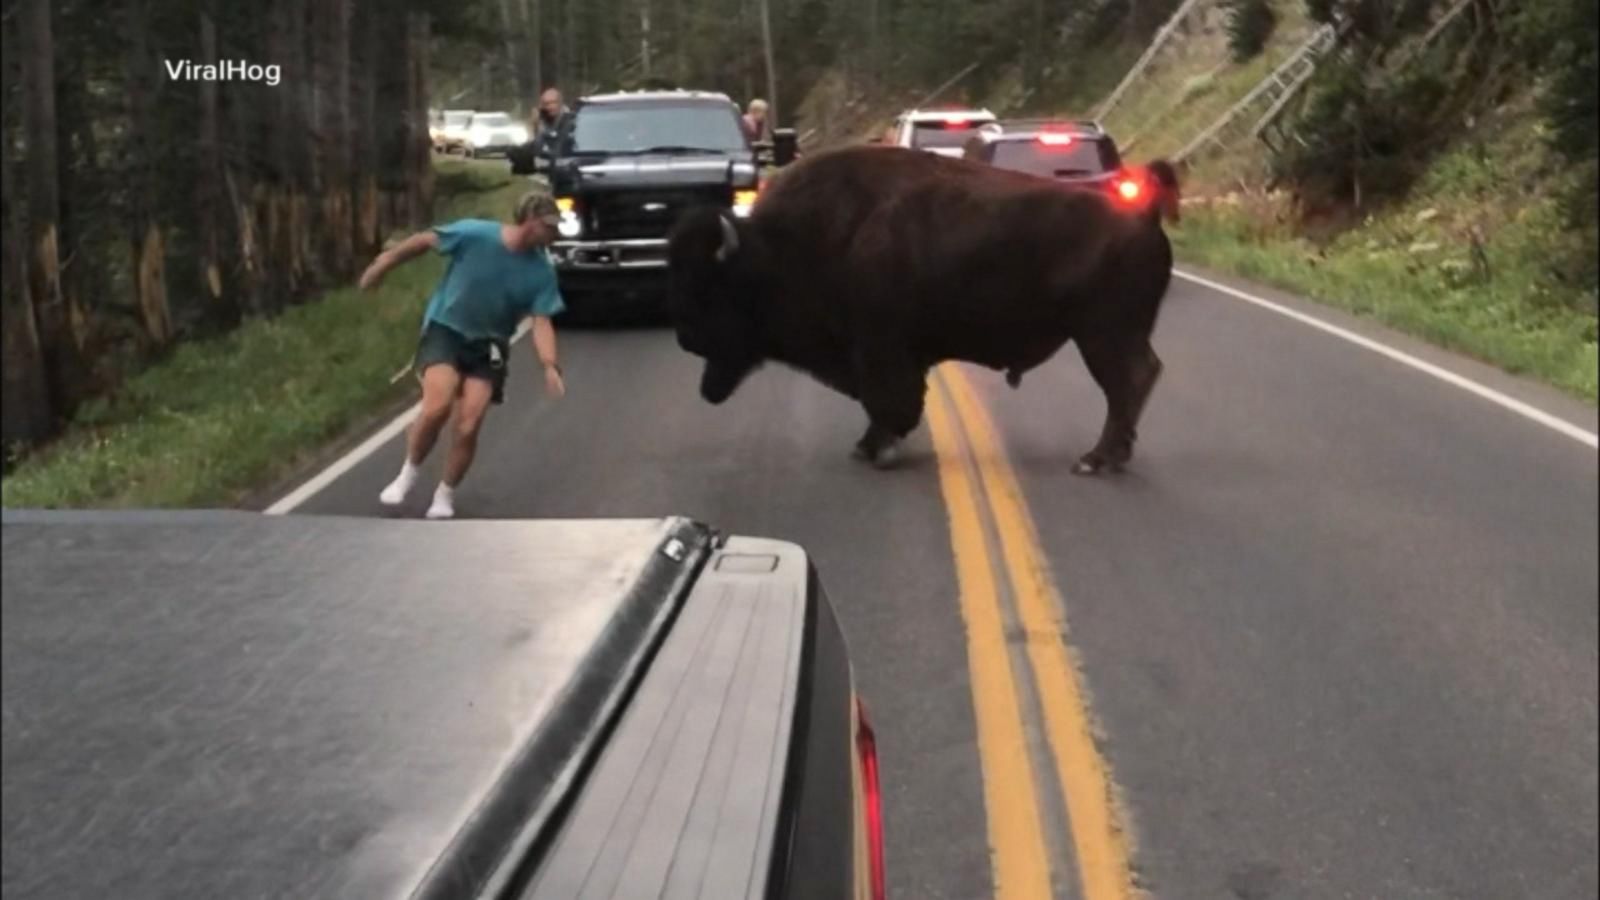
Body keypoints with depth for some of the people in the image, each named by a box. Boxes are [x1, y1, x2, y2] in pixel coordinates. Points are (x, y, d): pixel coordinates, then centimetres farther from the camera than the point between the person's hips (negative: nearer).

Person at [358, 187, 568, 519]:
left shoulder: (541, 270, -11)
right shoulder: (474, 234, -19)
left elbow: (541, 321, -11)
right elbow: (424, 240, -6)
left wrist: (550, 366, -26)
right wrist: (383, 262, 2)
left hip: (488, 344, 2)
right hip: (445, 329, -2)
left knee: (468, 427, -7)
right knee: (437, 408, -23)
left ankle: (445, 495, 18)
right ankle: (408, 472, 4)